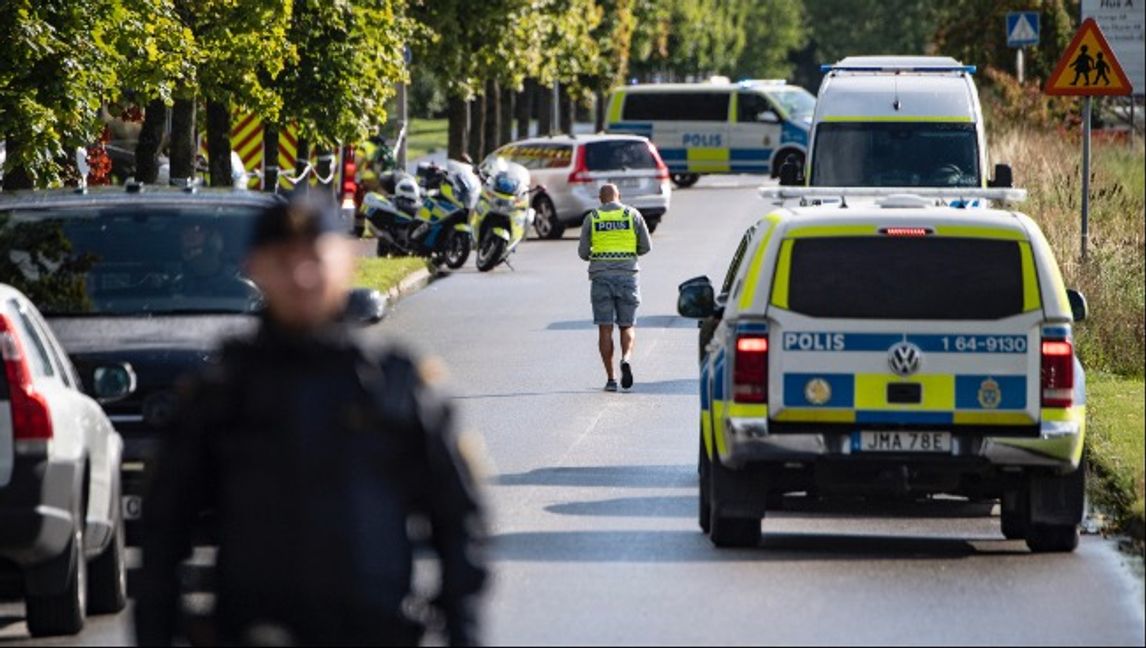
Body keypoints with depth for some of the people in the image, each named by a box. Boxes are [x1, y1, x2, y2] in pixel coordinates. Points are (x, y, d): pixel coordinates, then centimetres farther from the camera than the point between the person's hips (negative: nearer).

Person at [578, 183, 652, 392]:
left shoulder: (591, 218, 3)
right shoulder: (633, 215, 4)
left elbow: (583, 252, 5)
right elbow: (646, 247, 7)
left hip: (601, 275, 0)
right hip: (627, 273, 0)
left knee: (605, 328, 2)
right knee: (627, 326, 8)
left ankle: (610, 378, -4)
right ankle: (626, 358, -21)